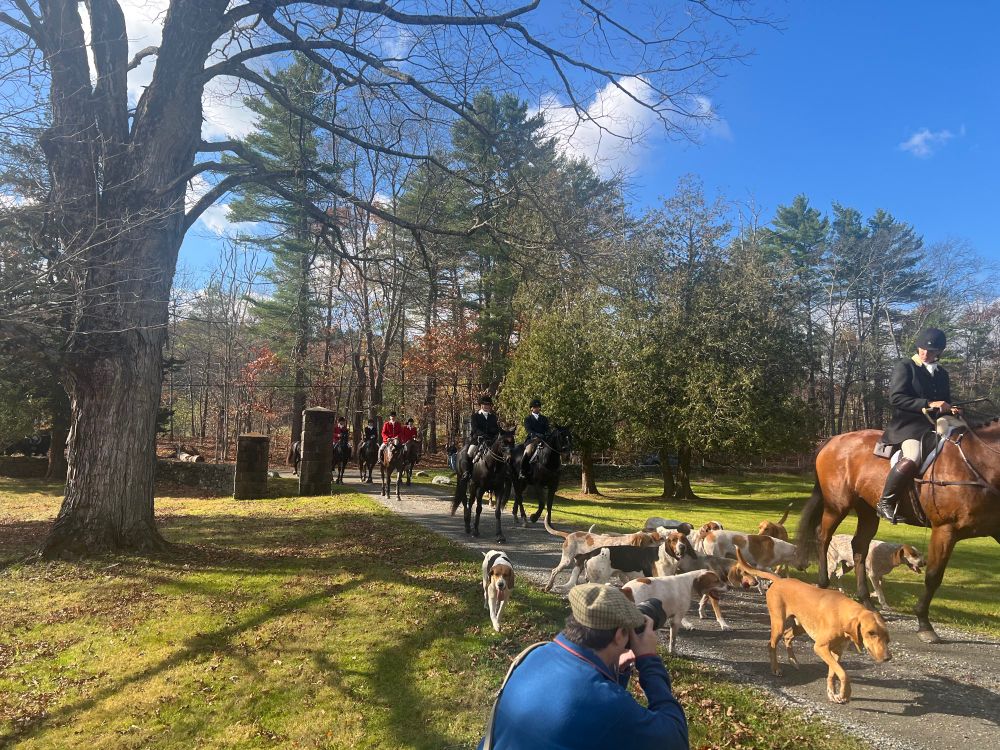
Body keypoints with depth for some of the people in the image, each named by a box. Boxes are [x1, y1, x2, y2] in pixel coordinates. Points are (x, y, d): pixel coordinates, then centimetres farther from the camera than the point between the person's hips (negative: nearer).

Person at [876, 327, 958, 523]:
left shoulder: (942, 374, 21)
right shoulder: (904, 367, 1)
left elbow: (944, 403, 26)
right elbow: (895, 398, -11)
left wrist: (950, 410, 1)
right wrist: (928, 404, -20)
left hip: (934, 425, 8)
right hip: (907, 424, -7)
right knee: (912, 458, -34)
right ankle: (885, 503, -20)